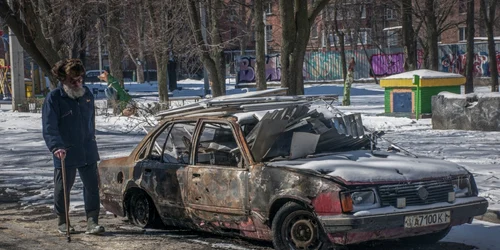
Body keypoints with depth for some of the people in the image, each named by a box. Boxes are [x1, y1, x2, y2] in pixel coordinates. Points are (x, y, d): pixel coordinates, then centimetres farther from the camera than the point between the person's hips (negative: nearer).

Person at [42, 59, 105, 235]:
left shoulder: (87, 94, 7)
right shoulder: (53, 98, -11)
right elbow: (49, 128, -18)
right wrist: (56, 147, -31)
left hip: (88, 152, 4)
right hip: (65, 153, -4)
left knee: (92, 186, 0)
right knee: (63, 188, 8)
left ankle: (92, 221, 4)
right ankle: (62, 222, 23)